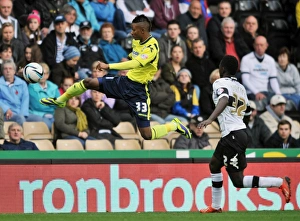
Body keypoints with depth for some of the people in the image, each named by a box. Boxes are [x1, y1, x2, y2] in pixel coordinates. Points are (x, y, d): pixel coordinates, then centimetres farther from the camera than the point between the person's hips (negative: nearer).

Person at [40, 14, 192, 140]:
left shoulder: (152, 47, -24)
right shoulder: (137, 41, 3)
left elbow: (134, 64, -38)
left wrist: (108, 66, -41)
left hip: (138, 90, -7)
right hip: (124, 82, 7)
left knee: (147, 135, -9)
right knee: (88, 82, -1)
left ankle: (175, 126, 17)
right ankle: (60, 101, 20)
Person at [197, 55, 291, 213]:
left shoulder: (220, 83, -8)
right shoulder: (240, 87, 14)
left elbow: (224, 99, -28)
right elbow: (247, 112, 21)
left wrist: (210, 119, -41)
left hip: (232, 135, -9)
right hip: (241, 131, 9)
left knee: (238, 181, -7)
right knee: (214, 165, 24)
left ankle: (280, 182, -14)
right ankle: (215, 206, 30)